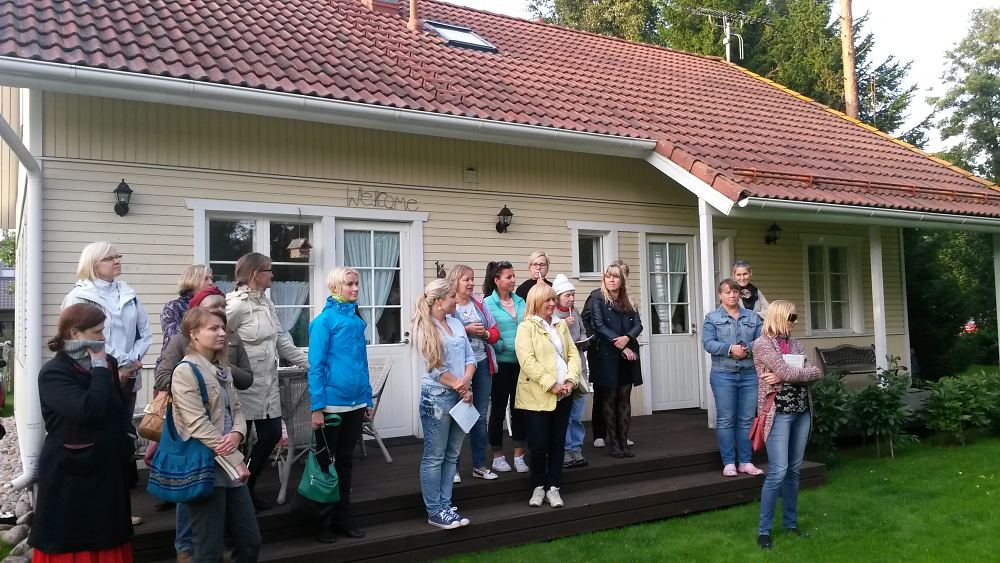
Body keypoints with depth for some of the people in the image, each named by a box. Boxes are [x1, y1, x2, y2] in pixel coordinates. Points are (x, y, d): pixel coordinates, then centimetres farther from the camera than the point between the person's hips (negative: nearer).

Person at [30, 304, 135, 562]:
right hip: (70, 476, -6)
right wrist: (100, 369, -17)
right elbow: (87, 410, -29)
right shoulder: (53, 373, -13)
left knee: (107, 541, 12)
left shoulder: (107, 364, 5)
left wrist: (127, 452, 15)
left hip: (108, 470, 6)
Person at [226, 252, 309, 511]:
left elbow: (283, 341, 14)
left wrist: (311, 363, 9)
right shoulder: (236, 305, -16)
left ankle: (248, 488, 28)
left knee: (272, 435, 11)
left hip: (268, 386, 8)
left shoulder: (266, 303, 11)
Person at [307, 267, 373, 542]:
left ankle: (342, 517, 27)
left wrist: (368, 400, 12)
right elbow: (316, 365, -13)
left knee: (345, 461, 16)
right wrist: (317, 407, -17)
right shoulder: (325, 320, -10)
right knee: (326, 463, 8)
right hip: (331, 403, -6)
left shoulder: (357, 320, 9)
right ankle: (323, 522, 20)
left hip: (355, 403, 6)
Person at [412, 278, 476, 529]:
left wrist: (465, 383, -10)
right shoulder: (425, 329, -10)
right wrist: (462, 389, -8)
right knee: (434, 457, 1)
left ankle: (445, 506, 20)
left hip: (461, 396, 7)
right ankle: (434, 512, 9)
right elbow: (436, 368, -12)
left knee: (452, 455, 11)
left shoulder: (456, 323, 9)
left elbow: (470, 358, 7)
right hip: (437, 397, -7)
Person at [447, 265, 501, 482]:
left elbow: (495, 332, 11)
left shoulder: (480, 303, 10)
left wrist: (485, 333, -9)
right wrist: (466, 330, -20)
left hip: (482, 364, 5)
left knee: (481, 416, 12)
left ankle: (480, 465, 23)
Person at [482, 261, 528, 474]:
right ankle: (498, 456, 19)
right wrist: (504, 347, -20)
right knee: (498, 409, 7)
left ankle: (519, 455, 19)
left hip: (521, 362, 5)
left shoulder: (520, 301, 10)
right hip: (501, 363, -4)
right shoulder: (488, 303, -6)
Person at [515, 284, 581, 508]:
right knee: (538, 444, -2)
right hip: (537, 396, -5)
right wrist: (552, 385, -19)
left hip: (563, 395, 5)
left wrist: (571, 380, -6)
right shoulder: (526, 328, -5)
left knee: (558, 442, 8)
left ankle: (553, 487, 19)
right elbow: (528, 362, -15)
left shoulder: (561, 325, 14)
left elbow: (573, 353, 11)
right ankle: (538, 486, 17)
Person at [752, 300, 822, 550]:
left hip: (802, 411, 6)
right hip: (778, 412, -6)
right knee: (778, 471, -9)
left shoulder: (795, 344, 13)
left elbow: (812, 376, 1)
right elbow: (787, 372, -17)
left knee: (794, 470, 11)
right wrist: (813, 371, -2)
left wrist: (783, 377, -13)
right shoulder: (762, 344, -7)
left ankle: (790, 522, 23)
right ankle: (764, 529, 0)